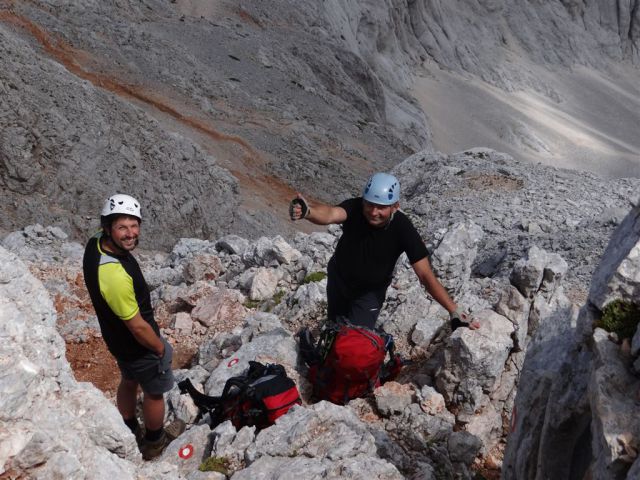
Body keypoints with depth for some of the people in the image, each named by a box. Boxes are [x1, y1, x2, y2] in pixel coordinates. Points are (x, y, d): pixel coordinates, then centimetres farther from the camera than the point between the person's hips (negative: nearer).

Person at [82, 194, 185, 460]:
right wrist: (161, 348, -13)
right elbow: (137, 327, -29)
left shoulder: (95, 243, -16)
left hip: (117, 338, 8)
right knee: (154, 392, 18)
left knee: (129, 381, 30)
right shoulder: (115, 275, -41)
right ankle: (154, 442, 43)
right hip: (138, 345, -8)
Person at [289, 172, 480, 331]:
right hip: (338, 280, 2)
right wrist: (306, 211, -76)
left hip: (371, 291, -2)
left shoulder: (403, 229, -31)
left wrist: (455, 311, -34)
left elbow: (426, 276, -28)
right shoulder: (355, 208, -30)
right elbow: (330, 214, -53)